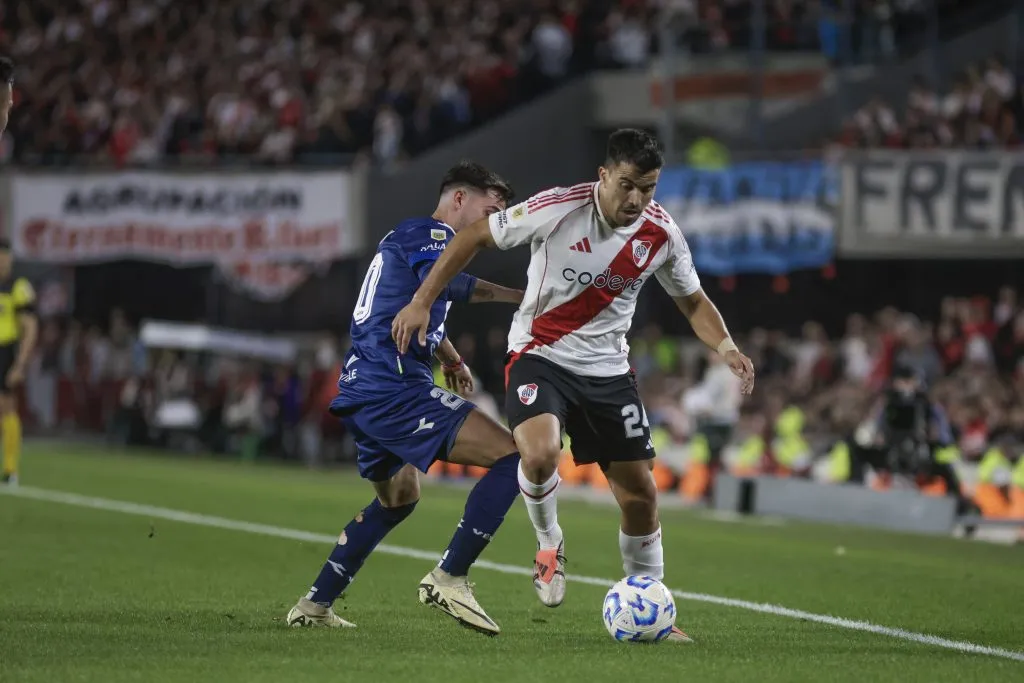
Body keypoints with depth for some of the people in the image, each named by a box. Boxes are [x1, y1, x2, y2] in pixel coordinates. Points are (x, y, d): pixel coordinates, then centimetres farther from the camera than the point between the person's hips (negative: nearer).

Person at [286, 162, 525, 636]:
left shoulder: (406, 236, 26)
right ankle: (449, 578, -20)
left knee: (398, 499, 31)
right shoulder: (430, 233, -6)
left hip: (362, 394, 11)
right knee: (511, 456, -17)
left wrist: (450, 359, 56)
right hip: (395, 389, -11)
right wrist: (520, 296, -33)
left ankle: (314, 605, 30)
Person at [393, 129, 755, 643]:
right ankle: (549, 545, 0)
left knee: (639, 493, 3)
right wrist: (422, 302, -10)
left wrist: (725, 347, -11)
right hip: (539, 355, -4)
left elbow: (693, 302, 8)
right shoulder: (557, 209, -20)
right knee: (539, 453, -32)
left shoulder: (661, 234, -8)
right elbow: (474, 236, -8)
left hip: (608, 369, 4)